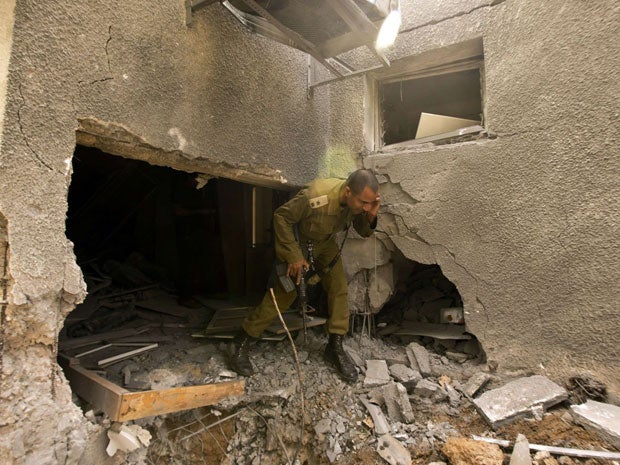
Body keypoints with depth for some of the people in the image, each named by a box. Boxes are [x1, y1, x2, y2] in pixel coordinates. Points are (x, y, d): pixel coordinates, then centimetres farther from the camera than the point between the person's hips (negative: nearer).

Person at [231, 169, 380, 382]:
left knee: (339, 287, -3)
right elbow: (281, 216, -29)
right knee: (284, 293, -5)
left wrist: (370, 216, -30)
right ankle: (243, 342, 10)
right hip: (296, 242, -5)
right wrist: (293, 256, -27)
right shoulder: (315, 197, -40)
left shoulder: (358, 201, -21)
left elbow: (363, 232, -6)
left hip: (325, 244, 6)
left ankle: (335, 347, 12)